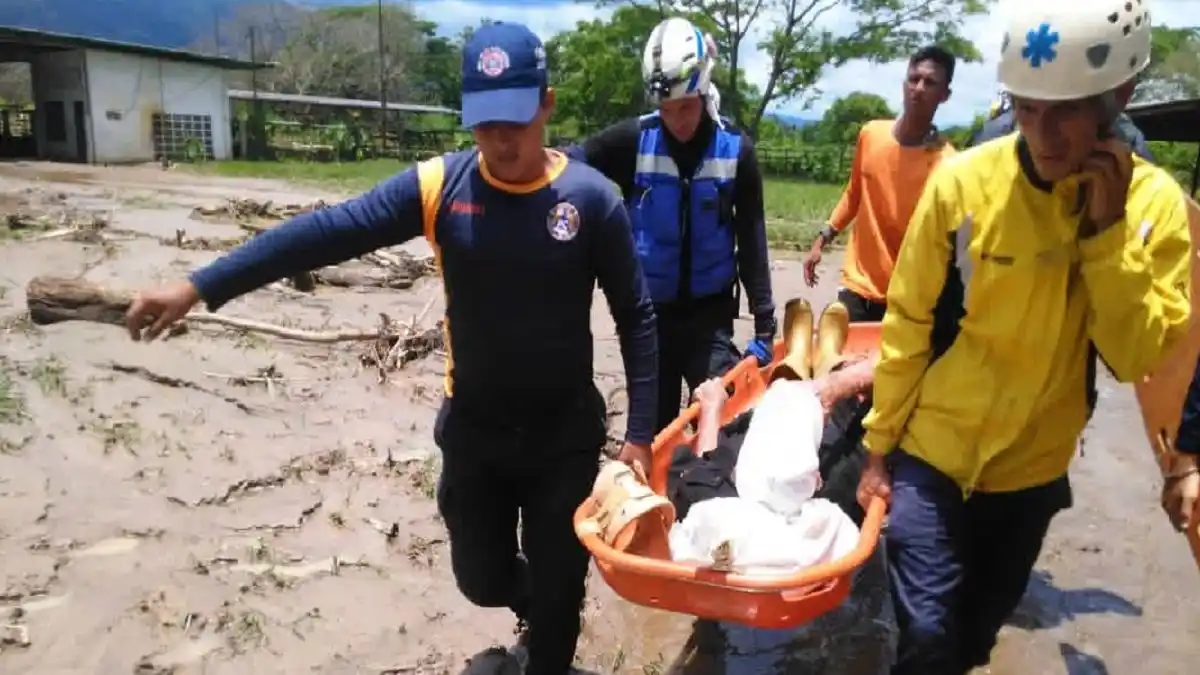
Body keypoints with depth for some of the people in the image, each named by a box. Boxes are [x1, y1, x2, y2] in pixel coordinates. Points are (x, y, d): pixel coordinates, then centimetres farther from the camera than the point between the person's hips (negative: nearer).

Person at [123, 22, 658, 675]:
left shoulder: (590, 197, -13)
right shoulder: (437, 185, -9)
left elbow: (636, 317, -8)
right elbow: (327, 234, -12)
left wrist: (640, 432, -10)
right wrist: (198, 287, -15)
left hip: (566, 434, -2)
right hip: (472, 430, 2)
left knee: (558, 588, 11)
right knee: (482, 579, 20)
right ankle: (537, 606, 55)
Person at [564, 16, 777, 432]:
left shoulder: (736, 149, -6)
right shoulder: (633, 139, -8)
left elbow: (751, 241, -1)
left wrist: (764, 323, 0)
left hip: (709, 310, 0)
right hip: (648, 308, 1)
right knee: (652, 426, 10)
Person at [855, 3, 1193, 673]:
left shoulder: (1156, 203, -8)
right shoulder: (963, 181, -16)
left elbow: (1136, 358, -12)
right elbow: (907, 328, -9)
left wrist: (1108, 232, -22)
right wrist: (879, 443, -3)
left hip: (1034, 469, 3)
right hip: (934, 454, -3)